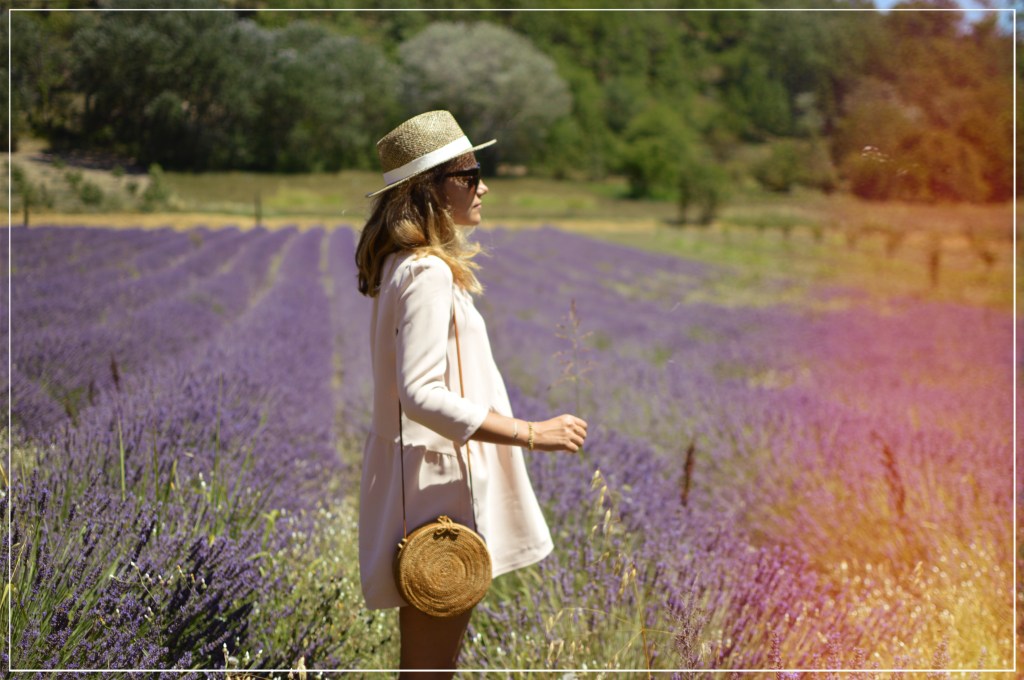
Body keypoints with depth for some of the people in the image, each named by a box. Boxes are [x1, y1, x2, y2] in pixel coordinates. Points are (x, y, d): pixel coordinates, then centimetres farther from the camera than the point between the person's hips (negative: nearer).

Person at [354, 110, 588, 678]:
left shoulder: (407, 265, 14)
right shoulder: (429, 274, -18)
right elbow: (421, 393, -28)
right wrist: (530, 433, -25)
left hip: (426, 476, 10)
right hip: (438, 484, -10)